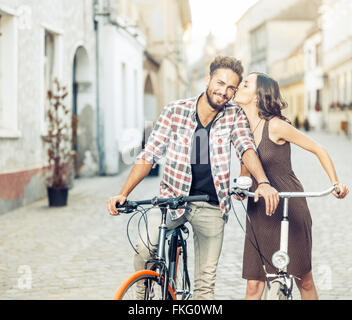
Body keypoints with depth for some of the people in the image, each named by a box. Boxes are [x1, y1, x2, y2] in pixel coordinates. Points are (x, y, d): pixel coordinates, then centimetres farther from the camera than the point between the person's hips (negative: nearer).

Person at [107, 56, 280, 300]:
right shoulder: (176, 111, -5)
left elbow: (246, 148, -14)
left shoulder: (234, 116, 0)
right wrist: (123, 194, -14)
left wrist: (263, 183, -35)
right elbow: (149, 155, -4)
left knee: (206, 282, 2)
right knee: (144, 252, -25)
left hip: (211, 207, 1)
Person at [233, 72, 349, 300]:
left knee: (304, 281, 4)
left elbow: (318, 150, -5)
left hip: (290, 208, -5)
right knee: (254, 285, 0)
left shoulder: (275, 125, -12)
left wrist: (336, 183, -12)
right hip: (259, 211, 5)